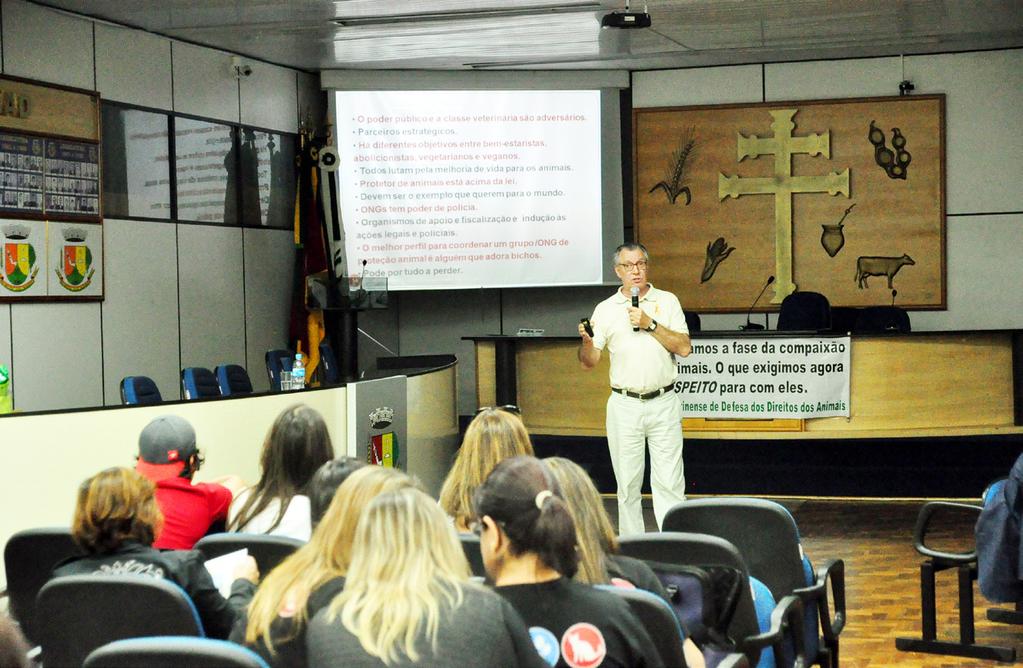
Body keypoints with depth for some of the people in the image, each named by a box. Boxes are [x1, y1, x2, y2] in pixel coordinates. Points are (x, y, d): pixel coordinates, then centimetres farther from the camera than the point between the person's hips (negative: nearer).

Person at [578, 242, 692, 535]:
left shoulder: (667, 301, 5)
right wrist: (586, 341, -18)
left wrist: (650, 324, -13)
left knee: (669, 482, -2)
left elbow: (684, 348, -5)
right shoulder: (605, 309, 6)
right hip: (624, 406, 1)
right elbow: (590, 361, 3)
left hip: (663, 404, -1)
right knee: (628, 483, 5)